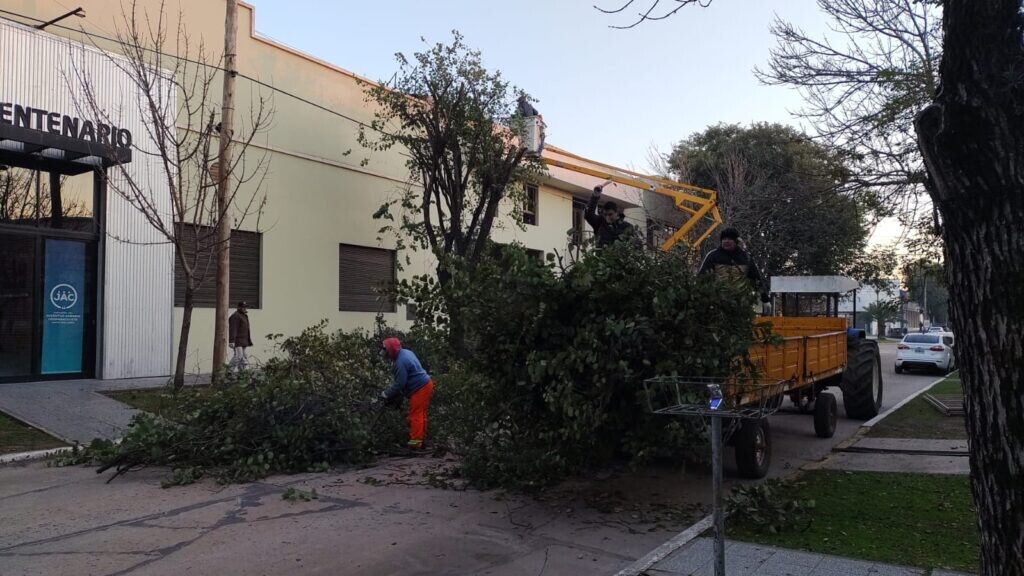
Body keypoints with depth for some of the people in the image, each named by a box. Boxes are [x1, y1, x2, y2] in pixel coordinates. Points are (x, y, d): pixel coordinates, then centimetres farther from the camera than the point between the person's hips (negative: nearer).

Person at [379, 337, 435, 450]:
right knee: (420, 414, 17)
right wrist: (391, 388, 19)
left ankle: (415, 443, -4)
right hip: (426, 384, 10)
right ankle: (422, 439, 25)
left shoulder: (400, 362, -23)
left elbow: (399, 384, -18)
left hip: (420, 389, -10)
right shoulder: (405, 352, 9)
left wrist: (387, 394, -6)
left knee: (415, 415, -5)